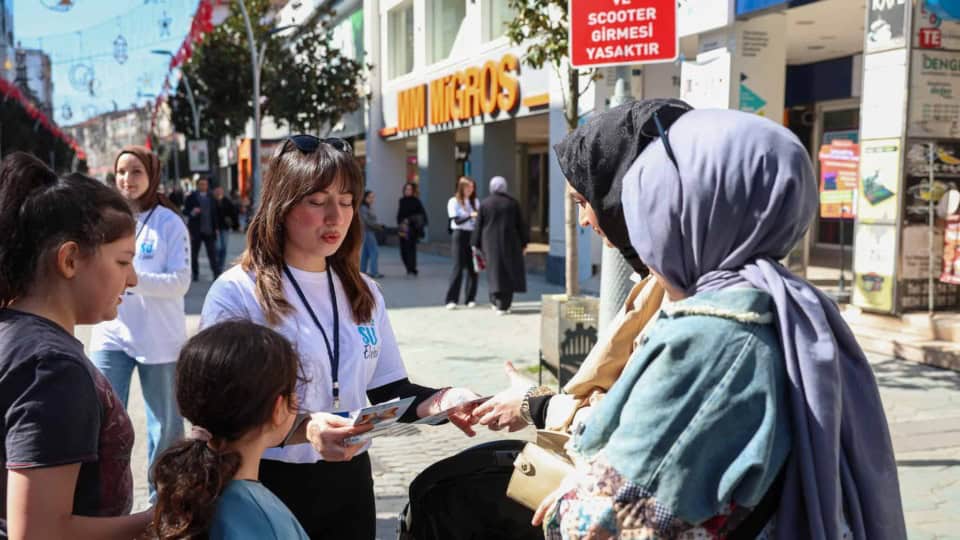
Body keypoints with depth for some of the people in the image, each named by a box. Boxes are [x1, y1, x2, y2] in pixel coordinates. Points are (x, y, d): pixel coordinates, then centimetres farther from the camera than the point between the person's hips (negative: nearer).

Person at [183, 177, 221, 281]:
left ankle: (217, 274, -4)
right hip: (196, 230, -1)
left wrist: (216, 228, 8)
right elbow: (185, 211, 0)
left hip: (209, 230, 1)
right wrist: (192, 212, -22)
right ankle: (195, 274, 15)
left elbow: (214, 213, 12)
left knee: (212, 253, -2)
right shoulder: (191, 197, 2)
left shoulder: (210, 197, 10)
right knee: (194, 254, 6)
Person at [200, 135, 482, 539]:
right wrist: (301, 428, -32)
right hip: (269, 486, -5)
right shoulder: (236, 293, -11)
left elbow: (388, 391, 6)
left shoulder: (363, 292, 7)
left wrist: (441, 401, -13)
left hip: (350, 481, 5)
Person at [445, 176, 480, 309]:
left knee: (472, 267, 2)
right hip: (459, 235, -4)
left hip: (473, 235, 4)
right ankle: (451, 299, -4)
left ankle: (470, 298, 10)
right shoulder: (454, 201, -1)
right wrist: (470, 216, -26)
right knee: (458, 267, -7)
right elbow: (457, 221, -12)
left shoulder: (475, 201, 13)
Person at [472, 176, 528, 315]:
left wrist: (476, 245, 7)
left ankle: (496, 301, 11)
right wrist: (524, 242, 9)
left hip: (491, 243, 1)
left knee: (494, 271, 11)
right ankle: (503, 305, 2)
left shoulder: (484, 204, -1)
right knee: (509, 272, 6)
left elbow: (478, 226, 0)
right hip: (510, 242, 0)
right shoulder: (512, 203, -1)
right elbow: (521, 225, 2)